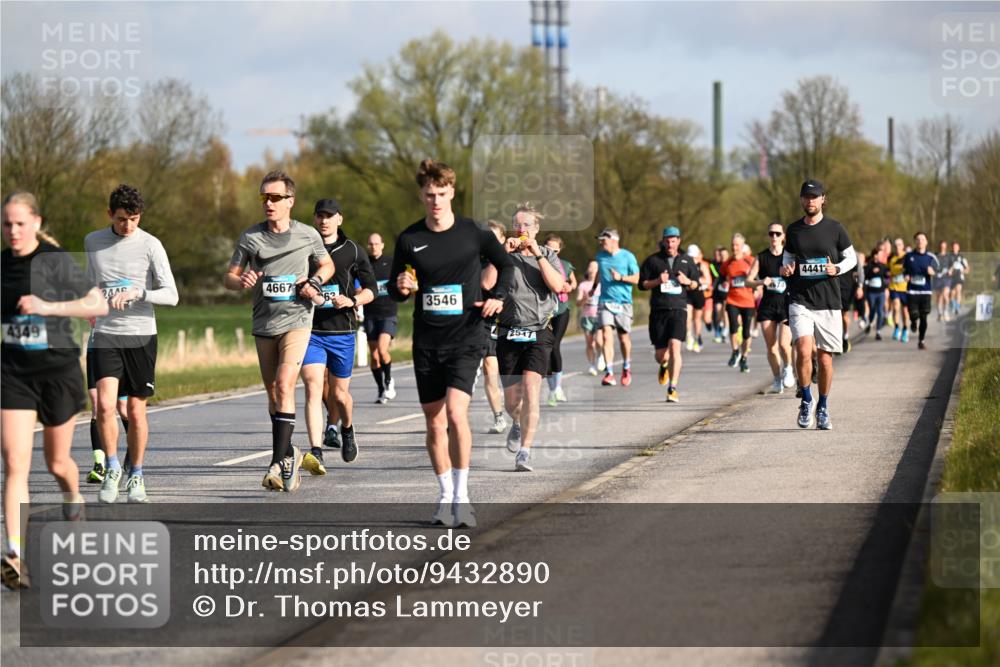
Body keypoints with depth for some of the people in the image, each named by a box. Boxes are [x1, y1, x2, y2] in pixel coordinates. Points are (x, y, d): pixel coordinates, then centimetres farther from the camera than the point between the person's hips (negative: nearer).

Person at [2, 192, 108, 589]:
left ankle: (74, 503, 49)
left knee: (57, 463, 13)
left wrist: (48, 307, -21)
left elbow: (100, 306, -12)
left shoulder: (57, 261, -9)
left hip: (57, 368, -2)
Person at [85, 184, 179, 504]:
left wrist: (137, 293, -22)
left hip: (140, 336, -2)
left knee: (136, 410, 3)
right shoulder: (93, 242, 7)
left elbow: (171, 295, -9)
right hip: (105, 337, 2)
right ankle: (112, 468, 3)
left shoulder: (150, 245, -4)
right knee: (105, 404, -15)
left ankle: (136, 476, 19)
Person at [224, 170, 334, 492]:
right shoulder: (250, 237, 3)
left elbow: (327, 264, 18)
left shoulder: (308, 235, 0)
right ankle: (288, 454, 28)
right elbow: (228, 277, 8)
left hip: (296, 320, -3)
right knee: (272, 393, 11)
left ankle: (279, 461, -17)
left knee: (284, 386, -18)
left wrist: (315, 282, -3)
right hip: (264, 323, 3)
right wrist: (241, 281, -15)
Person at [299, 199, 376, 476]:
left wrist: (352, 301, -11)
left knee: (339, 393, 11)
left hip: (342, 331, 1)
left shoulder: (353, 251, 5)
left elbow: (371, 288, 8)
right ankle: (316, 453, -26)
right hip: (310, 330, -1)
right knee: (313, 388, -17)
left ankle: (347, 430, 45)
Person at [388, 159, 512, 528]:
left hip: (466, 337, -3)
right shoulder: (409, 239, 1)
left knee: (456, 413, -19)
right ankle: (446, 497, 20)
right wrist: (401, 287, -13)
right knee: (434, 422, 7)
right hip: (426, 341, 3)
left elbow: (506, 263, 12)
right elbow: (394, 288, 10)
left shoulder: (473, 232, -3)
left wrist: (498, 297, -4)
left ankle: (462, 495, -9)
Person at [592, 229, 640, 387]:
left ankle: (626, 368, 32)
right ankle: (609, 373, -18)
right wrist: (594, 288, 32)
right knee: (607, 335, -14)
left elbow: (637, 278, -2)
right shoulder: (600, 256, 10)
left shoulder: (627, 257, -3)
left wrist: (621, 277, -15)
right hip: (605, 301, 2)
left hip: (623, 302, -2)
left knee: (623, 337, 7)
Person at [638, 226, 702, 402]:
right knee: (660, 354, 4)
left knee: (675, 347, -19)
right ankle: (664, 366, 43)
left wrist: (687, 282, -6)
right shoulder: (653, 260, 6)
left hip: (678, 310, -1)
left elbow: (696, 285, 16)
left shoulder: (687, 261, 10)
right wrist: (658, 281, -12)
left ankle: (673, 389, -16)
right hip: (658, 311, 1)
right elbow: (642, 284, 6)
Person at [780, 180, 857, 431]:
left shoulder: (835, 229, 2)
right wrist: (785, 269, -3)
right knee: (804, 351, -19)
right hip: (800, 300, 0)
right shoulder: (794, 230, 7)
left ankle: (823, 409, 22)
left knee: (825, 358, 5)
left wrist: (837, 268, -10)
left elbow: (851, 257, 10)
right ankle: (806, 401, -1)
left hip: (828, 303, 0)